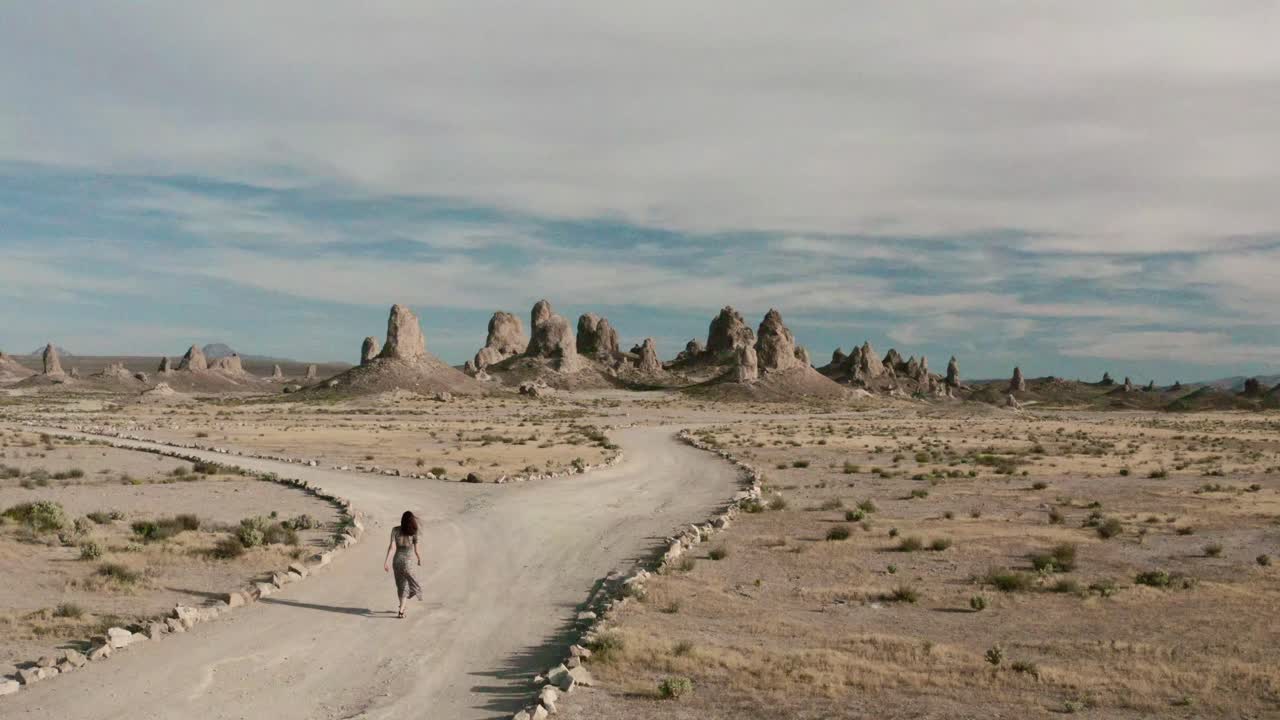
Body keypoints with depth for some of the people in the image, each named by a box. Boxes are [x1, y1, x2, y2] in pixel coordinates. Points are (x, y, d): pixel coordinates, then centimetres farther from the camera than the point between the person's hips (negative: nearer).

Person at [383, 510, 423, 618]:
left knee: (400, 584, 20)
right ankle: (401, 610, -7)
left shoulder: (395, 530, -5)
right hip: (406, 561, -3)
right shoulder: (413, 533, -9)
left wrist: (387, 561, -12)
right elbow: (416, 551, -6)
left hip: (396, 560, 3)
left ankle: (402, 607, 36)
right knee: (404, 586, 7)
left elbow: (392, 547, -12)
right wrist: (420, 560, 13)